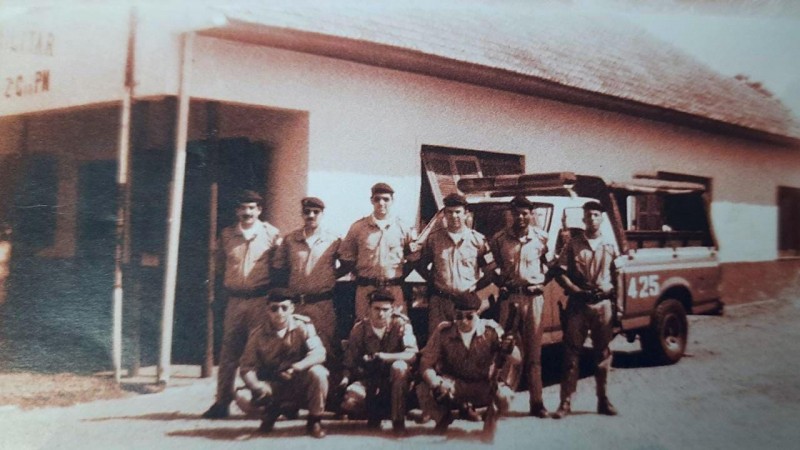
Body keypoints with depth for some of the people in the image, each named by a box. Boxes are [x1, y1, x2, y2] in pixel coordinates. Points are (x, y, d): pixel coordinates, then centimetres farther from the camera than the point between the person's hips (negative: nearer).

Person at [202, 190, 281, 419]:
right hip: (235, 299, 3)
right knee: (228, 352, 4)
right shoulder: (227, 234, 8)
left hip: (260, 299, -3)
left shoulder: (271, 234, 0)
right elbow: (220, 263, 21)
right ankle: (222, 402, 9)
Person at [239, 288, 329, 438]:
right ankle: (272, 410, 12)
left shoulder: (303, 326, -12)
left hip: (300, 383, -2)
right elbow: (247, 366, -12)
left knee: (317, 372, -33)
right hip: (273, 386, 2)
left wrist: (297, 367, -40)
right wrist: (257, 385, -33)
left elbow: (319, 353, -23)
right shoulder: (258, 334, -9)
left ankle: (314, 420, -9)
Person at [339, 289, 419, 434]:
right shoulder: (359, 328, -6)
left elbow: (412, 354, -24)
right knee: (349, 402, -28)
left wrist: (383, 357, -34)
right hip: (369, 378, 2)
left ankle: (398, 420, -20)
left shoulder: (401, 323, -12)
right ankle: (374, 412, 8)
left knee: (399, 366, -37)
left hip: (395, 377, -1)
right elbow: (350, 361, -1)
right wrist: (345, 379, -20)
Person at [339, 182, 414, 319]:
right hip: (366, 290, 0)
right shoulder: (358, 227, 4)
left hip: (395, 290, 1)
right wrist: (361, 276, 5)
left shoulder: (402, 228, 6)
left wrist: (400, 277, 4)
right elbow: (346, 258, 10)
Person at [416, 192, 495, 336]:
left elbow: (491, 271, 6)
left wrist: (474, 288, 1)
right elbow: (421, 265, 14)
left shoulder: (478, 240, 3)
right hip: (439, 301, 1)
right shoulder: (433, 238, 6)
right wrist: (434, 282, 6)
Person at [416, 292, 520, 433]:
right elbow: (426, 364, -13)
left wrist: (509, 348, -40)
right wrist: (436, 384, -34)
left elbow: (516, 360, -16)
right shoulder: (443, 331, -15)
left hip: (482, 387, 1)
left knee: (504, 396, -30)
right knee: (424, 390, -30)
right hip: (452, 384, -1)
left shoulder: (491, 330, -14)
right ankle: (443, 416, 7)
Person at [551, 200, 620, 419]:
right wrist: (577, 291, -12)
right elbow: (560, 273, 1)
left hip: (603, 303, 2)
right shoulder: (573, 244, 4)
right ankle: (566, 402, 1)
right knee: (571, 352, -1)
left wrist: (619, 305, 4)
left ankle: (603, 400, 18)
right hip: (577, 303, -1)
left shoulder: (610, 245, 8)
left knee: (603, 353, 7)